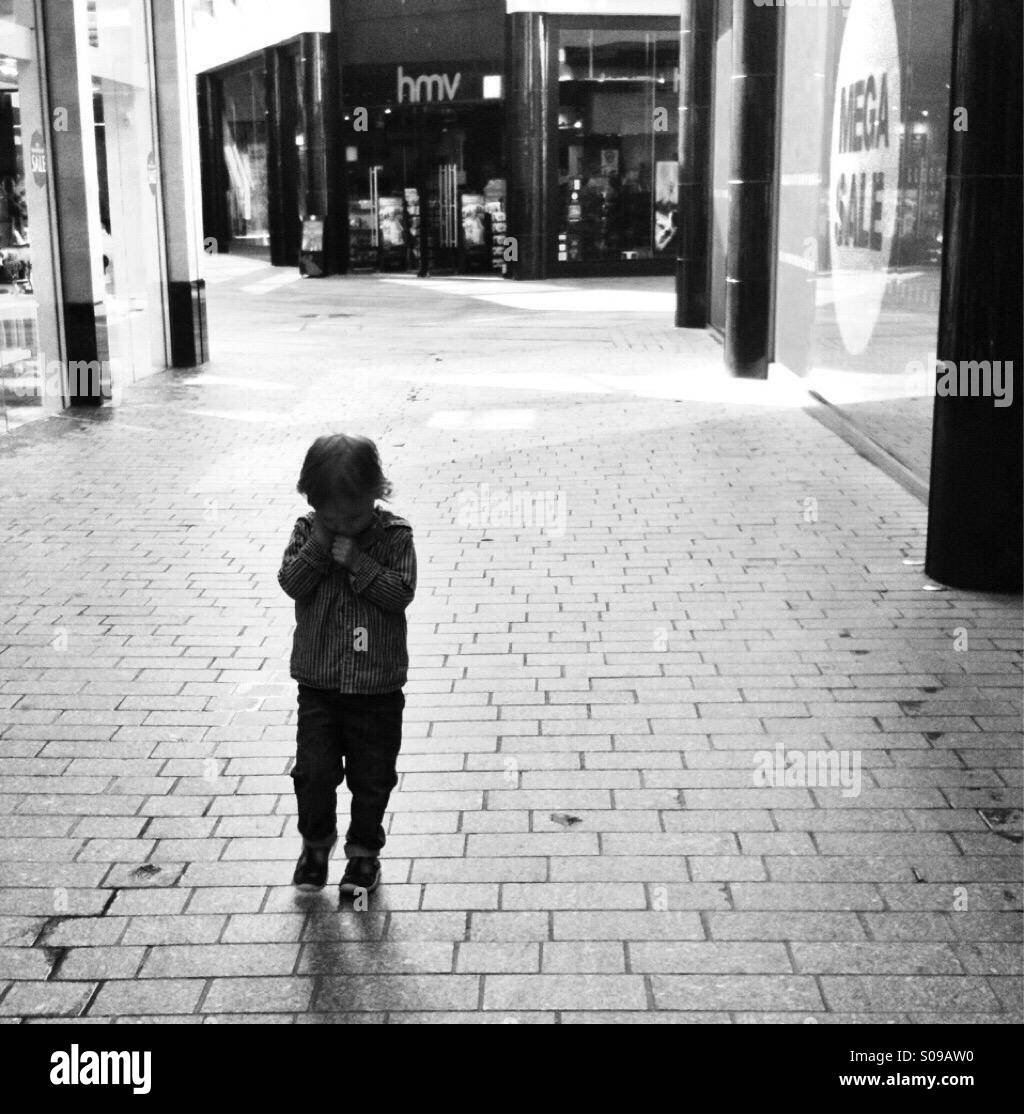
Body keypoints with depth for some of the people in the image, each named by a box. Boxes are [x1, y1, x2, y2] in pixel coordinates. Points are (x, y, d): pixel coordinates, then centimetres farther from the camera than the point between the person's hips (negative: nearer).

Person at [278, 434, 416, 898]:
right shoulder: (307, 530, -1)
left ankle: (364, 850, 28)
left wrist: (356, 560, -23)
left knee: (371, 776, 9)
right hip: (318, 682, 1)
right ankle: (316, 842, 27)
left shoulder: (394, 535, -8)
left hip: (378, 686, -1)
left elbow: (400, 593, -17)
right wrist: (319, 543, -22)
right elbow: (291, 582, -12)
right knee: (313, 769, 3)